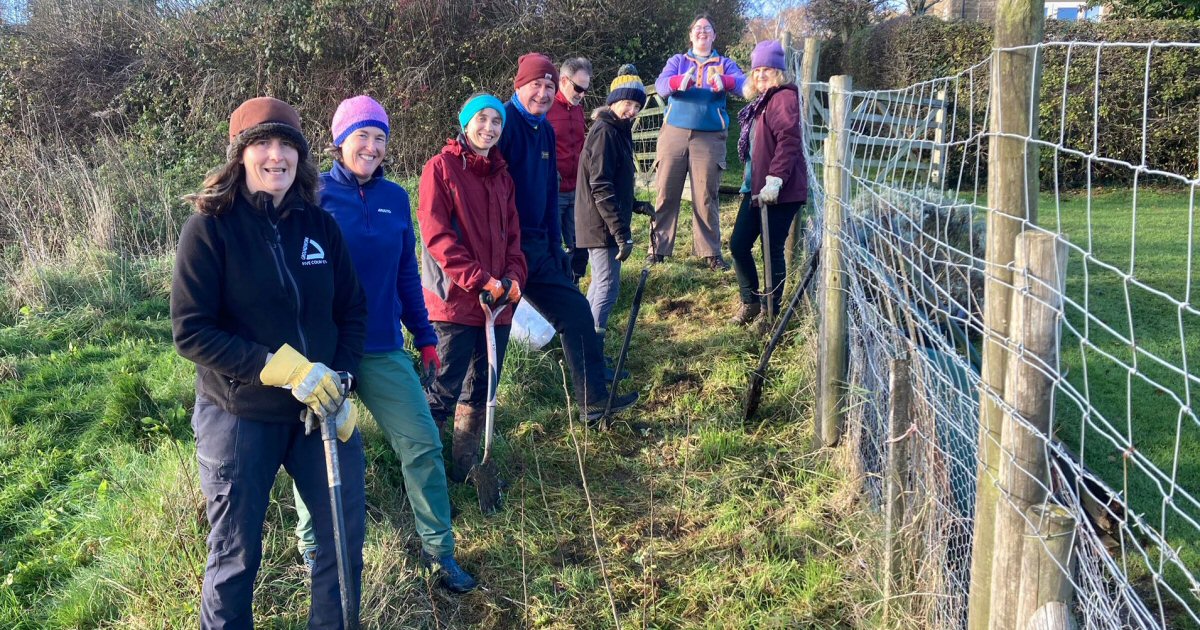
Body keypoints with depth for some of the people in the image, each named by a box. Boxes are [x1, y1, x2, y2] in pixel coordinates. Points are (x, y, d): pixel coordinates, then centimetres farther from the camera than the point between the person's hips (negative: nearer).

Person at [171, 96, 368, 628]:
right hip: (240, 417, -4)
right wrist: (283, 368, -22)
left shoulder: (318, 224, 2)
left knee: (346, 537, 12)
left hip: (322, 409, 4)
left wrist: (340, 382, -8)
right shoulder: (211, 226, -10)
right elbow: (190, 330, -14)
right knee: (236, 556, 10)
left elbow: (353, 311, 7)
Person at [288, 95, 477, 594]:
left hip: (383, 348, 4)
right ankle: (312, 550, 32)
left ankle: (438, 549, 16)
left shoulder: (395, 198, 5)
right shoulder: (315, 195, -7)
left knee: (422, 444, 2)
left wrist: (424, 336, 12)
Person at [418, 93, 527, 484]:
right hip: (455, 301, -6)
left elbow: (512, 235, 15)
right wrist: (480, 280, -18)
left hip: (499, 302, 7)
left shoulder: (501, 176, 16)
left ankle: (466, 469, 26)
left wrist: (513, 277, -4)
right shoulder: (441, 167, -4)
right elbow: (437, 235, -12)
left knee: (481, 391, 14)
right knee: (446, 389, -7)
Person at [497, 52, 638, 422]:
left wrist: (554, 246, 17)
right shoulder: (504, 122, -13)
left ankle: (596, 401, 21)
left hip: (536, 247, 9)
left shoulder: (545, 131, 14)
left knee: (576, 311, 12)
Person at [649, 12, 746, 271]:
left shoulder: (725, 64, 11)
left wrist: (724, 82, -32)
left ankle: (711, 252, 6)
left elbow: (743, 83, -10)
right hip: (674, 133, 1)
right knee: (666, 193, -1)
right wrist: (679, 82, -31)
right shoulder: (677, 61, 12)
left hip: (709, 138, 0)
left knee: (706, 196, -1)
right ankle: (658, 248, 5)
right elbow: (660, 84, -8)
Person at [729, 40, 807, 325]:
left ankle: (771, 311, 14)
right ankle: (751, 302, 24)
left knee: (773, 250, 0)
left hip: (780, 192, -9)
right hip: (756, 188, 9)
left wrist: (775, 179, -29)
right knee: (738, 244, 9)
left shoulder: (785, 97, -11)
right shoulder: (761, 101, 18)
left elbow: (789, 140, -23)